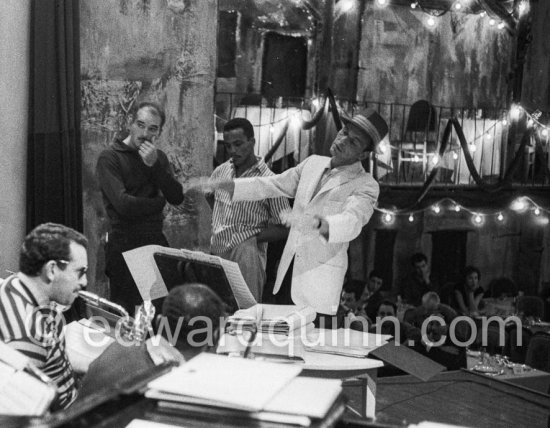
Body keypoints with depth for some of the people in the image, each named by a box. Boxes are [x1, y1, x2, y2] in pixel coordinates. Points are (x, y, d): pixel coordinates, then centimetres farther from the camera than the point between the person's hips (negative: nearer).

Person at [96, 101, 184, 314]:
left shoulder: (159, 158, 12)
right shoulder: (110, 157, -6)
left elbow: (177, 198, -2)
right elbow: (123, 204, -18)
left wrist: (155, 165, -12)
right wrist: (158, 202, -3)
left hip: (156, 241, 5)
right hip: (125, 245, -5)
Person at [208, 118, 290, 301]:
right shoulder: (221, 171, 8)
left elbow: (285, 228, -3)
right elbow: (208, 195, 29)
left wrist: (254, 238, -12)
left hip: (246, 257, -5)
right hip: (216, 254, 5)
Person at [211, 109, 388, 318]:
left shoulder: (365, 185, -8)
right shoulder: (313, 163, 12)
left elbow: (352, 221, -25)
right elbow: (273, 185, 19)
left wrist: (319, 224, -46)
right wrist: (223, 185, 12)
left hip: (322, 277, -5)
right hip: (289, 268, 5)